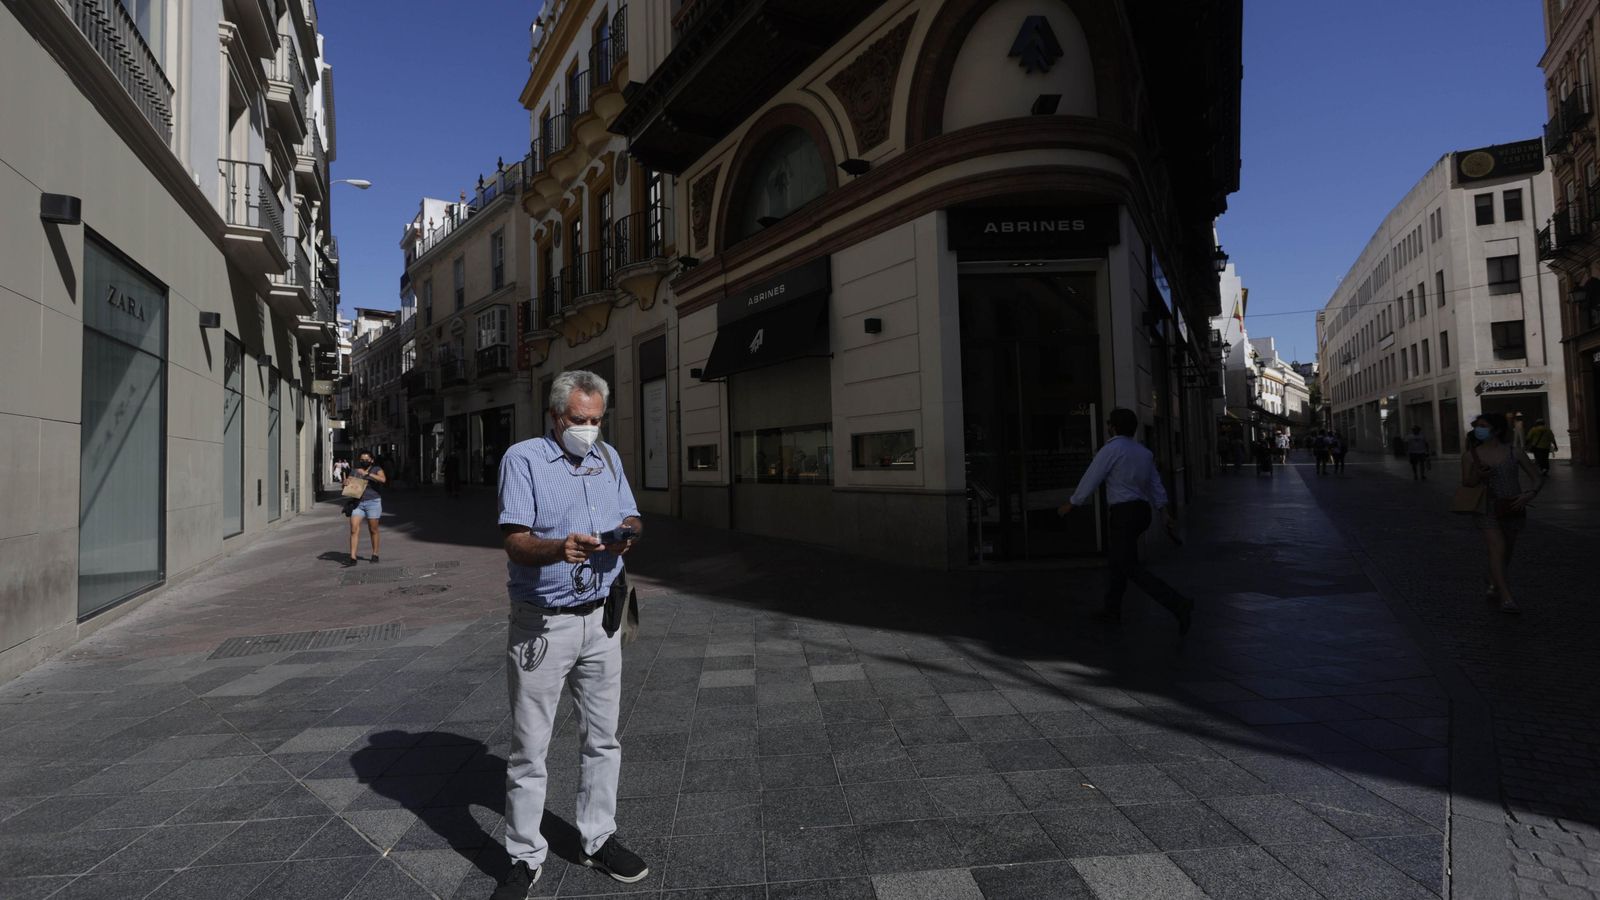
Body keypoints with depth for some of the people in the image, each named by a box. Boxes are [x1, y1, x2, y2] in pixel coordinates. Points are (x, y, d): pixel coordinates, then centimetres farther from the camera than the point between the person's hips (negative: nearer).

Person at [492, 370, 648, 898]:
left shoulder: (608, 458, 10)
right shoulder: (523, 459, -7)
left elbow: (631, 518, 14)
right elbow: (515, 542, -16)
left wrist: (627, 534, -11)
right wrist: (558, 548, -36)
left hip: (600, 620, 5)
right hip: (542, 625, -5)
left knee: (602, 739, 14)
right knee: (529, 750, 5)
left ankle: (598, 840, 30)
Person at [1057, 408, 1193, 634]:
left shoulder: (1111, 449, -11)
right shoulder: (1144, 452, 14)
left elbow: (1090, 480, -9)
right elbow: (1156, 485, 13)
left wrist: (1070, 504, 2)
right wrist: (1167, 514, 13)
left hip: (1124, 512, -9)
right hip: (1143, 511, 9)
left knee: (1131, 569, -10)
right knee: (1117, 556, 21)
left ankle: (1179, 605, -21)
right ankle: (1112, 609, 27)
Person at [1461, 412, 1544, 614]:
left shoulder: (1514, 453, -1)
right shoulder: (1470, 456, -2)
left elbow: (1538, 479, 3)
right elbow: (1466, 485, 4)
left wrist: (1530, 494, -17)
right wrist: (1477, 477, -17)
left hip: (1513, 509, 2)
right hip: (1487, 510, -2)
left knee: (1507, 551, 16)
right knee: (1497, 548, -17)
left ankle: (1494, 584, 41)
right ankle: (1507, 598, -21)